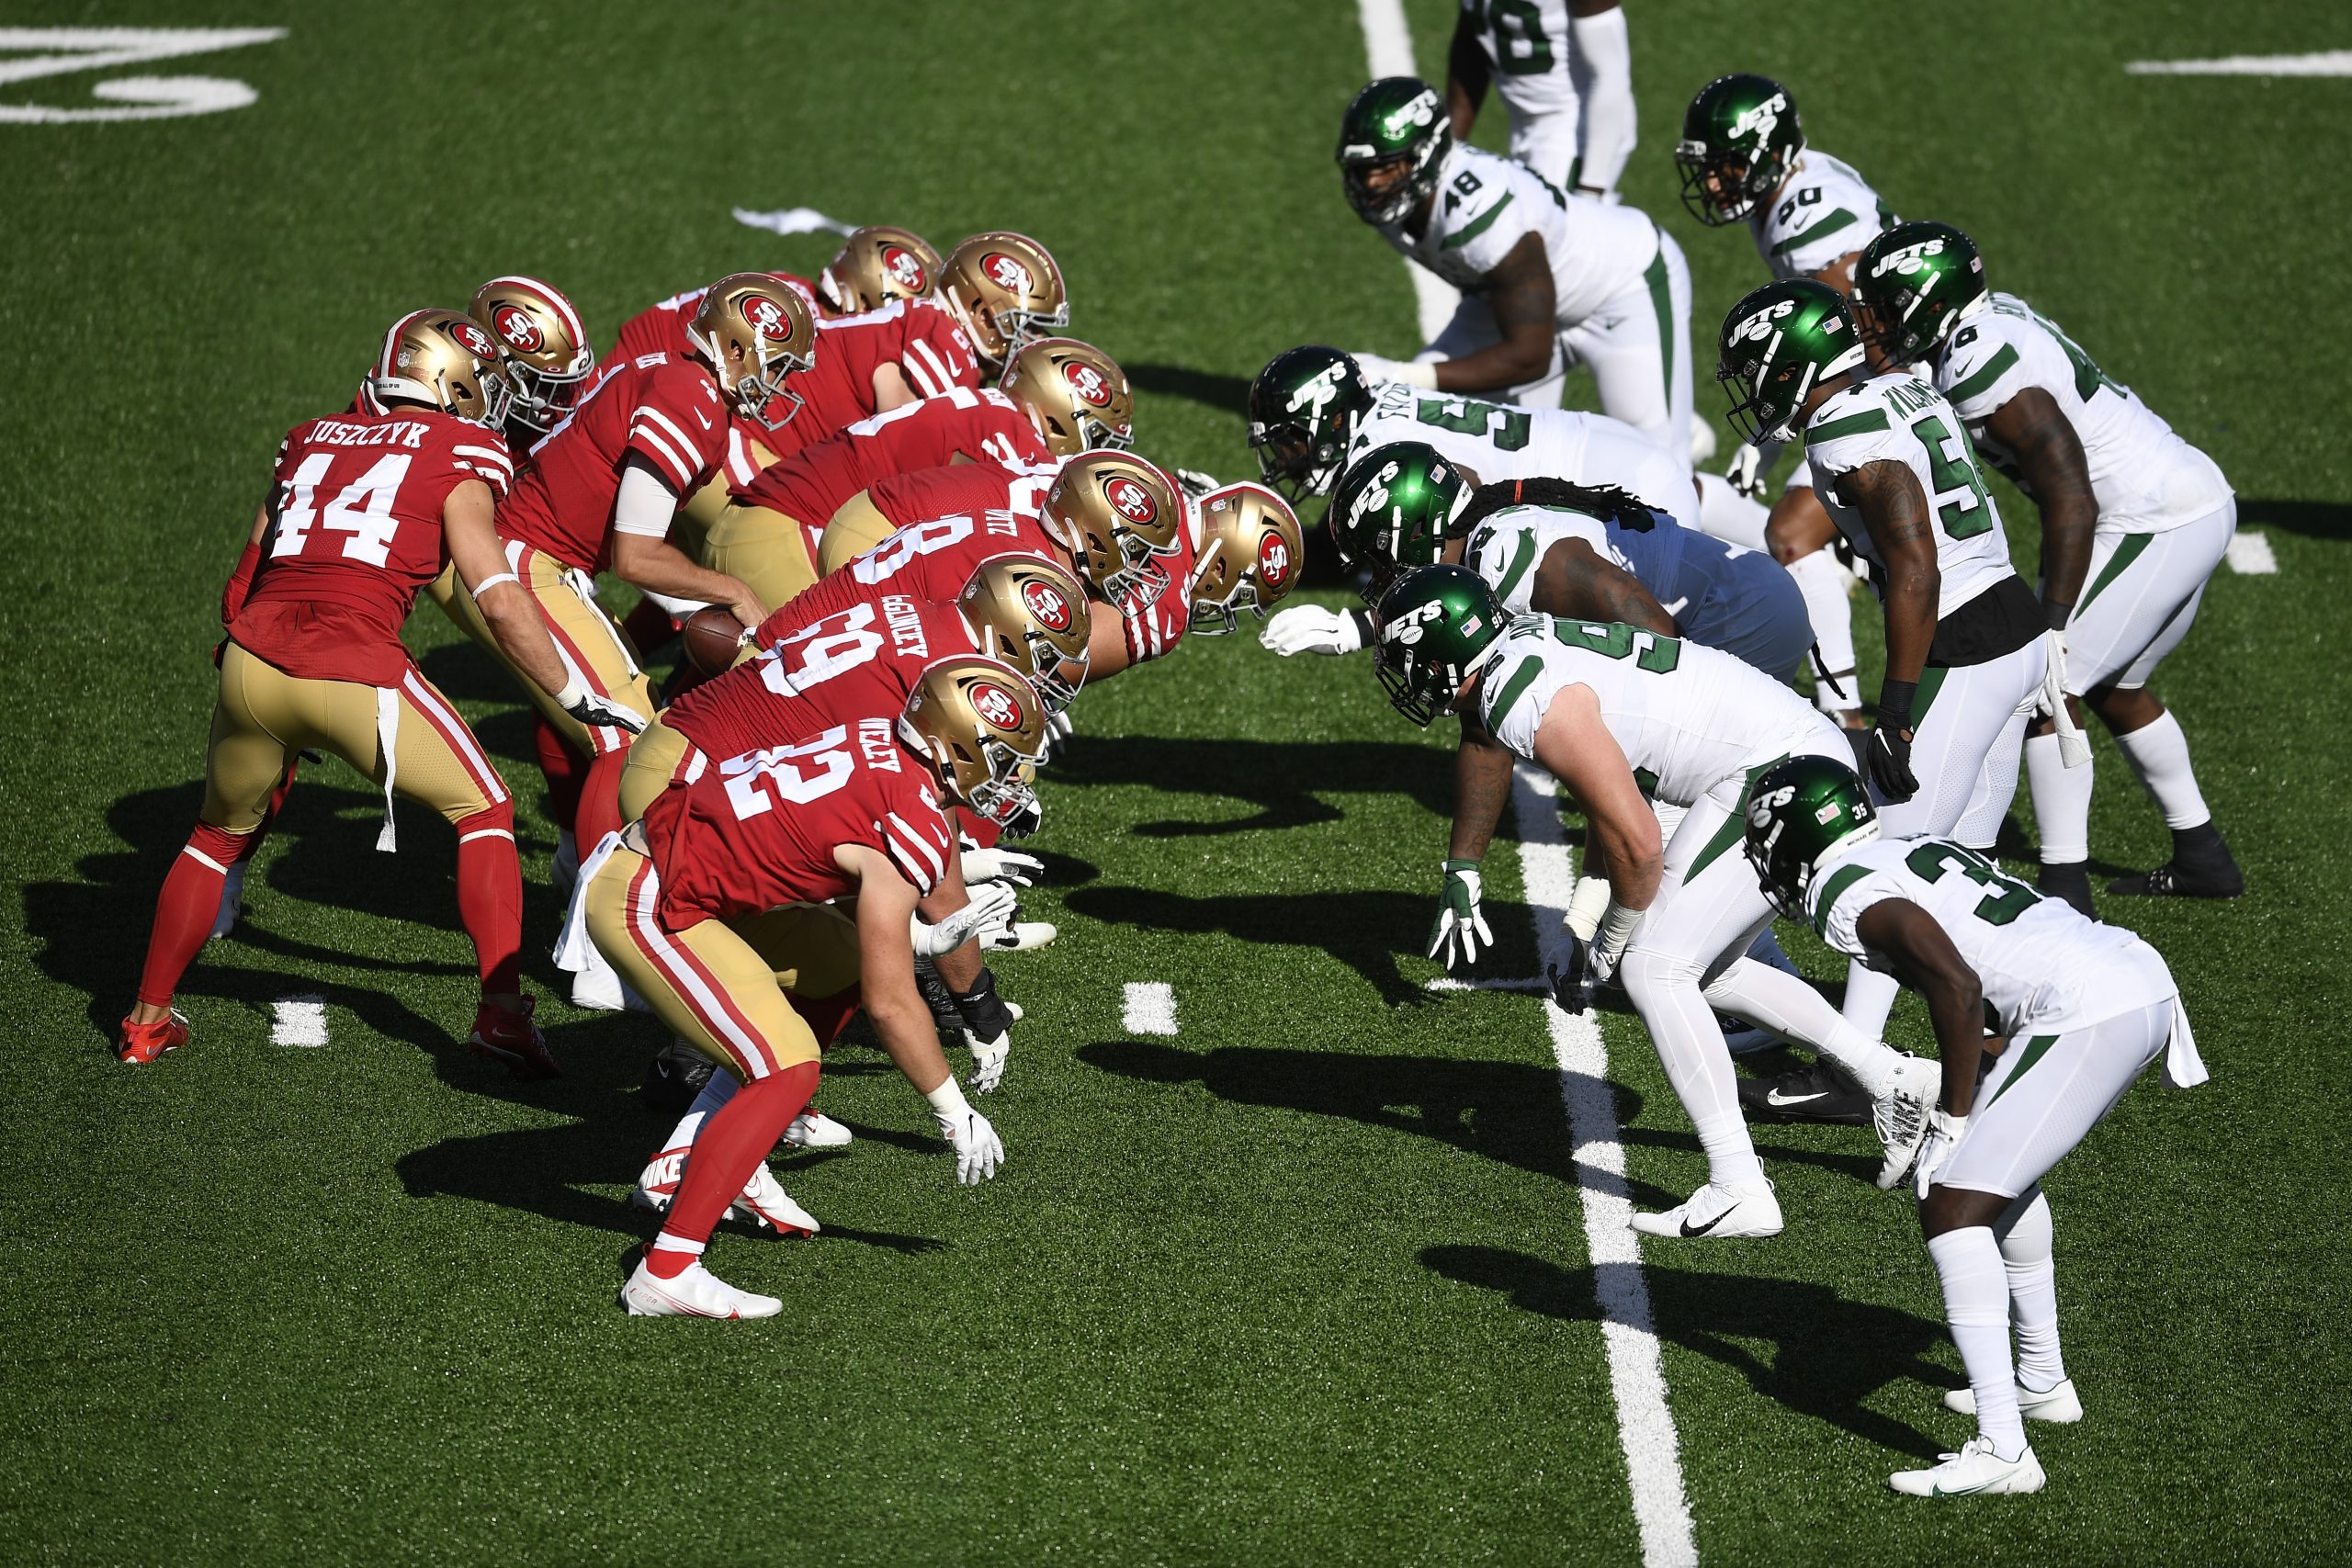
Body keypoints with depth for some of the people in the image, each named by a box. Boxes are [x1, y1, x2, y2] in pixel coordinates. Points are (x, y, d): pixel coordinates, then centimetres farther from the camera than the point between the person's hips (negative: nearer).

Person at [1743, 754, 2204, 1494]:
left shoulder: (1846, 892, -3)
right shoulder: (1920, 853, 25)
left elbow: (1958, 987, -17)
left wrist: (1952, 1119, -7)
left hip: (2088, 1016, -10)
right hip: (2143, 978, 10)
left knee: (1953, 1205, -8)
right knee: (2001, 1171, 30)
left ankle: (2001, 1448, -15)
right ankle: (2041, 1380, 39)